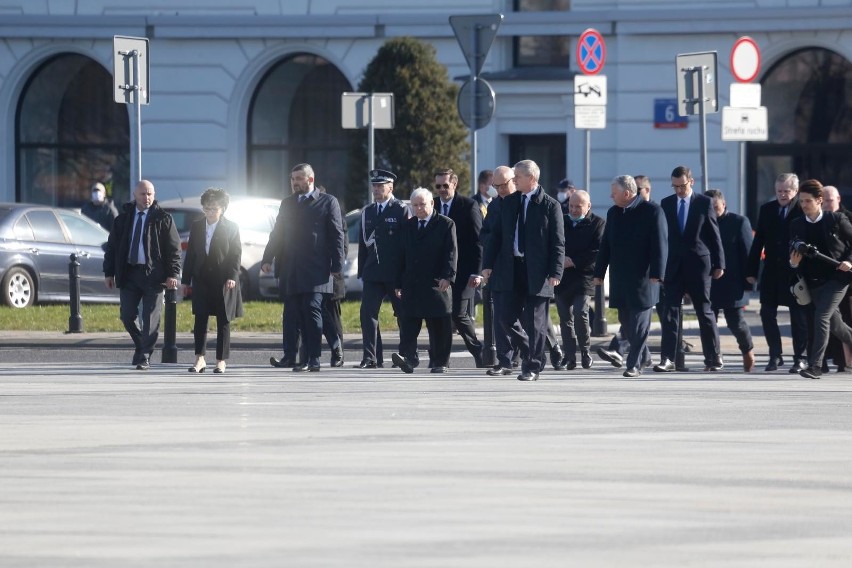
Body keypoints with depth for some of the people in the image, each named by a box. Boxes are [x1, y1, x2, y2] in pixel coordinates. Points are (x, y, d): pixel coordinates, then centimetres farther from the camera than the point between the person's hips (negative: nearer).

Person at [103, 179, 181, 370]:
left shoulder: (163, 219, -1)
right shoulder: (124, 218, 9)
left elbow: (174, 248, -1)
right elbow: (112, 246, 13)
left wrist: (172, 274, -9)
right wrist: (109, 272, 7)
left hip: (153, 275, -3)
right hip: (128, 274, 3)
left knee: (151, 320, -2)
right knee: (127, 316, 3)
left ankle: (144, 358, 3)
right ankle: (141, 345, 27)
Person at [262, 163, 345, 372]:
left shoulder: (328, 202, 2)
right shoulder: (287, 203, 17)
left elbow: (336, 235, -1)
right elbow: (277, 234, 17)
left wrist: (336, 266, -8)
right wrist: (268, 259, 5)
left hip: (315, 271, -5)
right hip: (290, 272, 5)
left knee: (312, 314, -7)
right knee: (291, 315, 4)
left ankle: (313, 360, -5)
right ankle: (289, 356, 7)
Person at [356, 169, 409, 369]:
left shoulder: (402, 211, -4)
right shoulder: (367, 212, 12)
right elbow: (362, 243, 15)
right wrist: (362, 272, 9)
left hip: (396, 274, -4)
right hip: (373, 273, 5)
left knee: (403, 315, 6)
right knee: (367, 313, -6)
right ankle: (370, 358, -7)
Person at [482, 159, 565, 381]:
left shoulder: (550, 205, -3)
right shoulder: (508, 203, 11)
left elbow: (558, 242, -4)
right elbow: (496, 235, 14)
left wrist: (555, 272, -12)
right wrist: (488, 264, 5)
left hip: (536, 272, -4)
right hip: (509, 269, 4)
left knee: (535, 323, 1)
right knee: (503, 318, 1)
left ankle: (532, 367, 8)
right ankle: (505, 363, 12)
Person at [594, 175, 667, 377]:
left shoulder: (652, 211, -8)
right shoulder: (613, 213, 12)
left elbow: (660, 244, -11)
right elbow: (605, 245, 15)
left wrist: (656, 274, -17)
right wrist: (599, 273, 12)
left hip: (643, 277, -6)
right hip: (619, 276, 6)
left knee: (639, 321, -5)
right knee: (625, 320, 10)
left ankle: (634, 364, -2)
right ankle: (643, 356, 25)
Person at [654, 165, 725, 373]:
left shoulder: (704, 203, 0)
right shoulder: (666, 204, 7)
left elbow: (714, 235, 1)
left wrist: (719, 264, -2)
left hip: (698, 264, -2)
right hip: (673, 265, 2)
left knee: (704, 311, 4)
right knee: (670, 311, -5)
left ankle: (713, 357, 13)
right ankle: (667, 359, -6)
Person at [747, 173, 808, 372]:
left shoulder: (804, 210, -6)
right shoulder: (766, 210, 7)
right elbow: (758, 241, 7)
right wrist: (751, 270, 4)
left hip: (796, 271, -4)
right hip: (772, 271, 4)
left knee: (799, 317, 1)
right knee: (767, 314, 3)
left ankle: (799, 358, 10)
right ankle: (775, 355, 15)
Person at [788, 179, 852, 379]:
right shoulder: (796, 225, 4)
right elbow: (793, 254, 8)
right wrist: (793, 263, -13)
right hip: (813, 280, 5)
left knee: (821, 317, -18)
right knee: (834, 323, 16)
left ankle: (815, 364, -19)